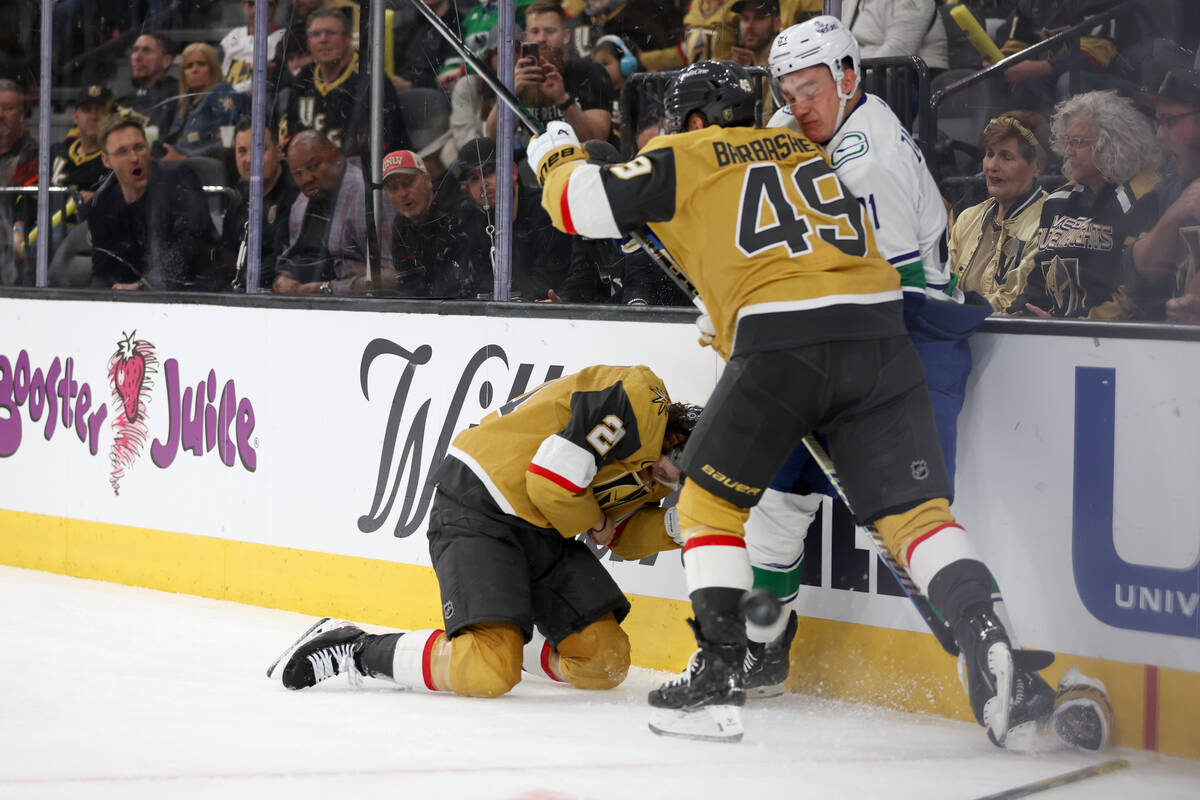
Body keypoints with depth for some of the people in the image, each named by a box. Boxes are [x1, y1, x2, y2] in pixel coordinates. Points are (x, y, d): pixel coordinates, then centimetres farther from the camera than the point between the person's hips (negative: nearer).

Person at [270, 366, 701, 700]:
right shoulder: (638, 398, -20)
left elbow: (623, 534, 16)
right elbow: (552, 478, -25)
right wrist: (592, 522, -6)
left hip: (541, 530, 10)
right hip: (478, 507, -10)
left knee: (604, 660, 1)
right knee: (489, 672, -25)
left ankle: (507, 642, 24)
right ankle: (356, 650, -8)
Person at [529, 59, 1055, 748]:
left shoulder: (684, 158, 13)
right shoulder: (808, 149, 29)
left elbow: (583, 205, 12)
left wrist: (557, 156, 35)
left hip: (782, 343, -4)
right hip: (879, 332, 4)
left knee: (710, 502, 13)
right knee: (915, 509, 3)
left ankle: (719, 678, 7)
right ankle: (986, 642, -19)